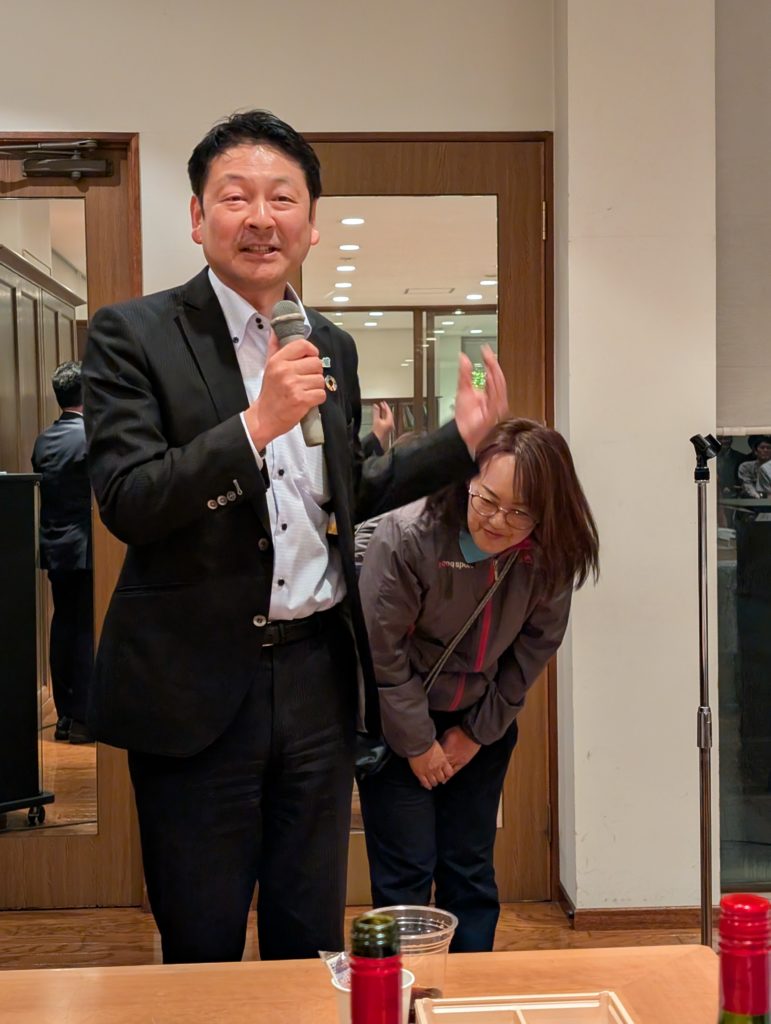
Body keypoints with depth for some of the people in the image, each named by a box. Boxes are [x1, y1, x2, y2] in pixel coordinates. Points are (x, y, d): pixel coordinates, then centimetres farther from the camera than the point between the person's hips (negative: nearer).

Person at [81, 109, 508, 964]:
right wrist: (256, 424, -26)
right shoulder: (133, 335, -7)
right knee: (201, 950, 9)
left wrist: (462, 439, 12)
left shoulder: (333, 347, 10)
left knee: (311, 941, 16)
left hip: (318, 672, 5)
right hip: (197, 686, -4)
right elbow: (124, 502, -17)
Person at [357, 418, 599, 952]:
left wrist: (479, 732, -1)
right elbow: (381, 651, -18)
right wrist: (417, 743, -11)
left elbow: (533, 649, -1)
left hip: (481, 725, 4)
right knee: (406, 873, -2)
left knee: (471, 870, 9)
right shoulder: (406, 537, -27)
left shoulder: (550, 558, -15)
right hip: (396, 723, -3)